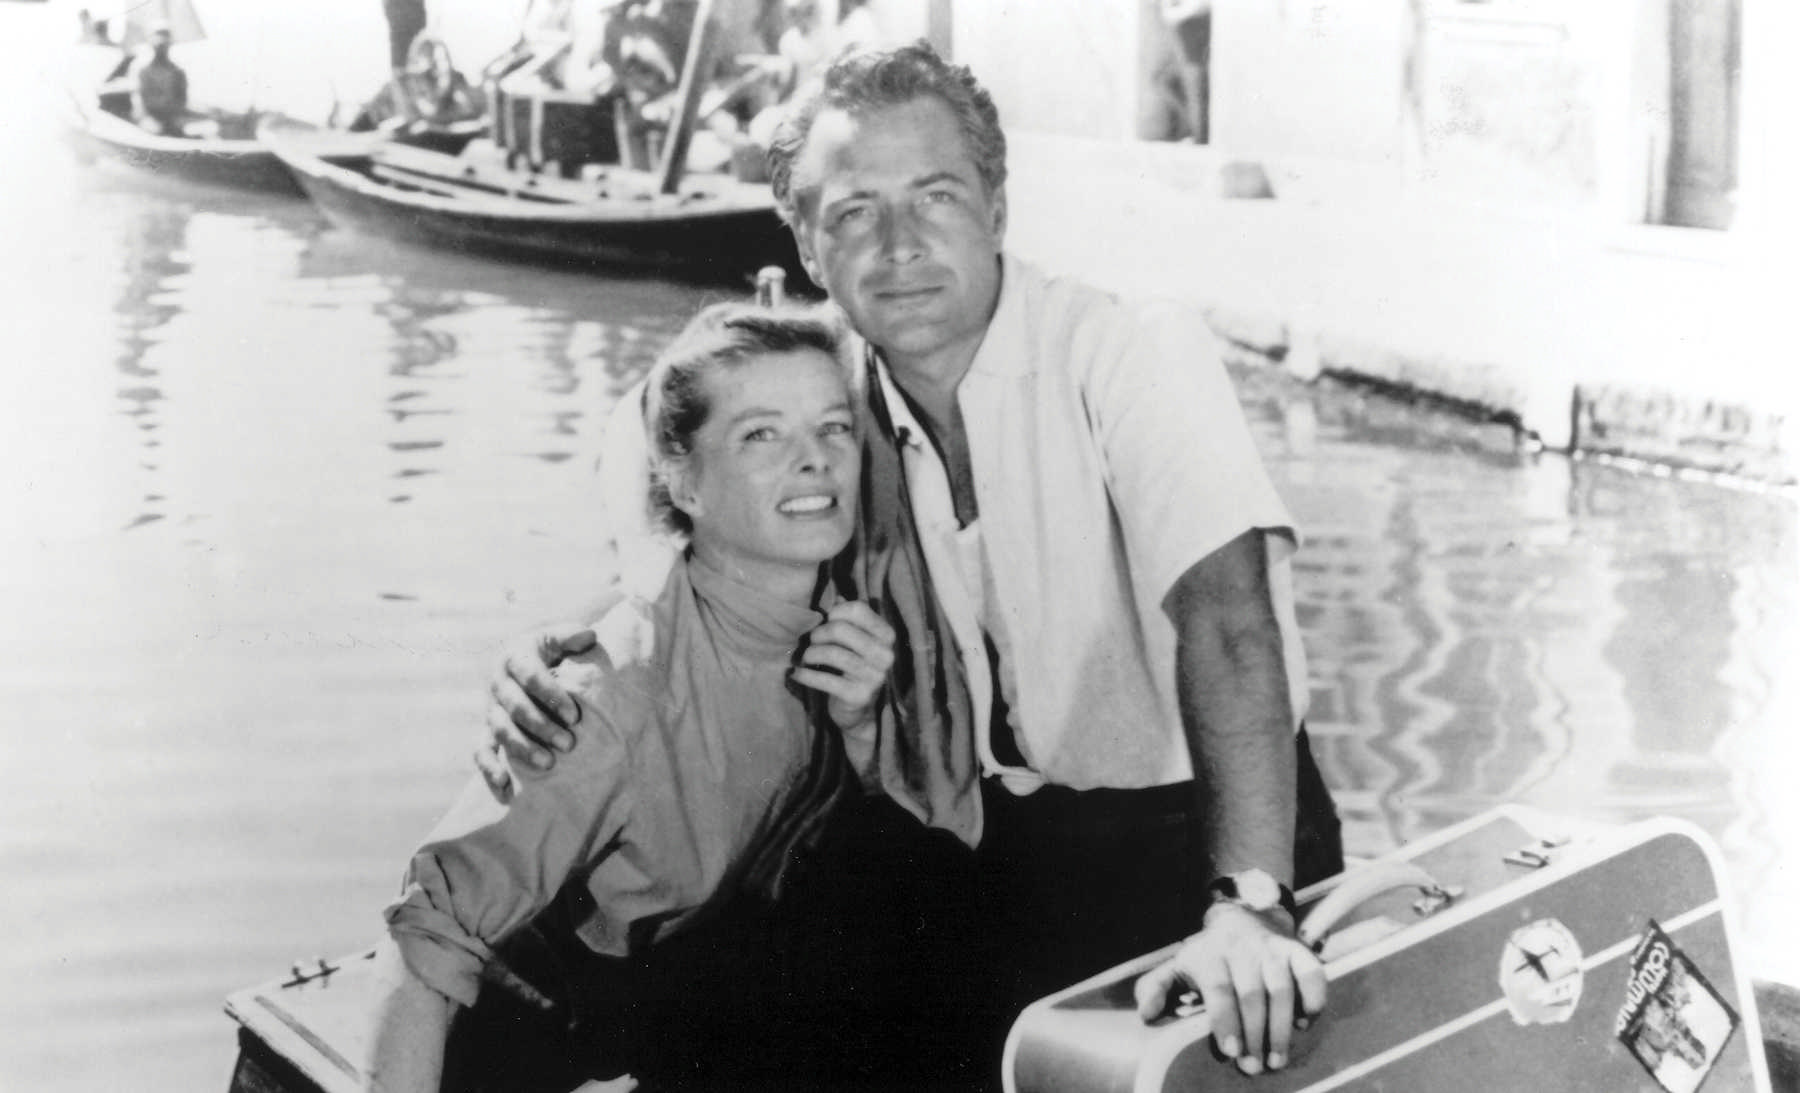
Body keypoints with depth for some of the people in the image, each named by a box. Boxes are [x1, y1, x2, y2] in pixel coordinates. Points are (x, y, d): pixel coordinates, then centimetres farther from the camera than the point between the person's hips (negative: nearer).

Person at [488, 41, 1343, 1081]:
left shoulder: (1136, 357, -17)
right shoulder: (839, 409, 0)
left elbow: (1224, 609, -29)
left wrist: (1249, 905, -42)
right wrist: (566, 660, -10)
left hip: (1191, 838, -4)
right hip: (1013, 854, 5)